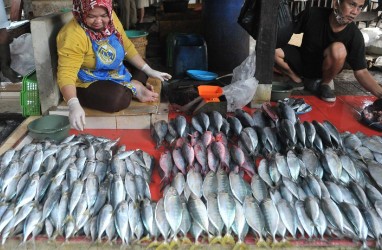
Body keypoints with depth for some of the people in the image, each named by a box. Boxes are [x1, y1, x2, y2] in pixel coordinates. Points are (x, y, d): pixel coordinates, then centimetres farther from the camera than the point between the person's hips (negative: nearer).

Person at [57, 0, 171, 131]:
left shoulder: (110, 19, -6)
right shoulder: (73, 35, -26)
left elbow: (127, 46, 7)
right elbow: (66, 73, -31)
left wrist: (149, 71, 4)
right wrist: (74, 105, -48)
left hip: (117, 74, 7)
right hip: (89, 83, -6)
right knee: (117, 98, -32)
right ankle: (133, 89, -7)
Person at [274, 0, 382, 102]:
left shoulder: (355, 36, -22)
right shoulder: (312, 14, -21)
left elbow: (361, 72, -22)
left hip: (324, 70, -1)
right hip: (302, 60, 1)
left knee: (338, 49, -35)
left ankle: (325, 83, -5)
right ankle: (298, 80, 0)